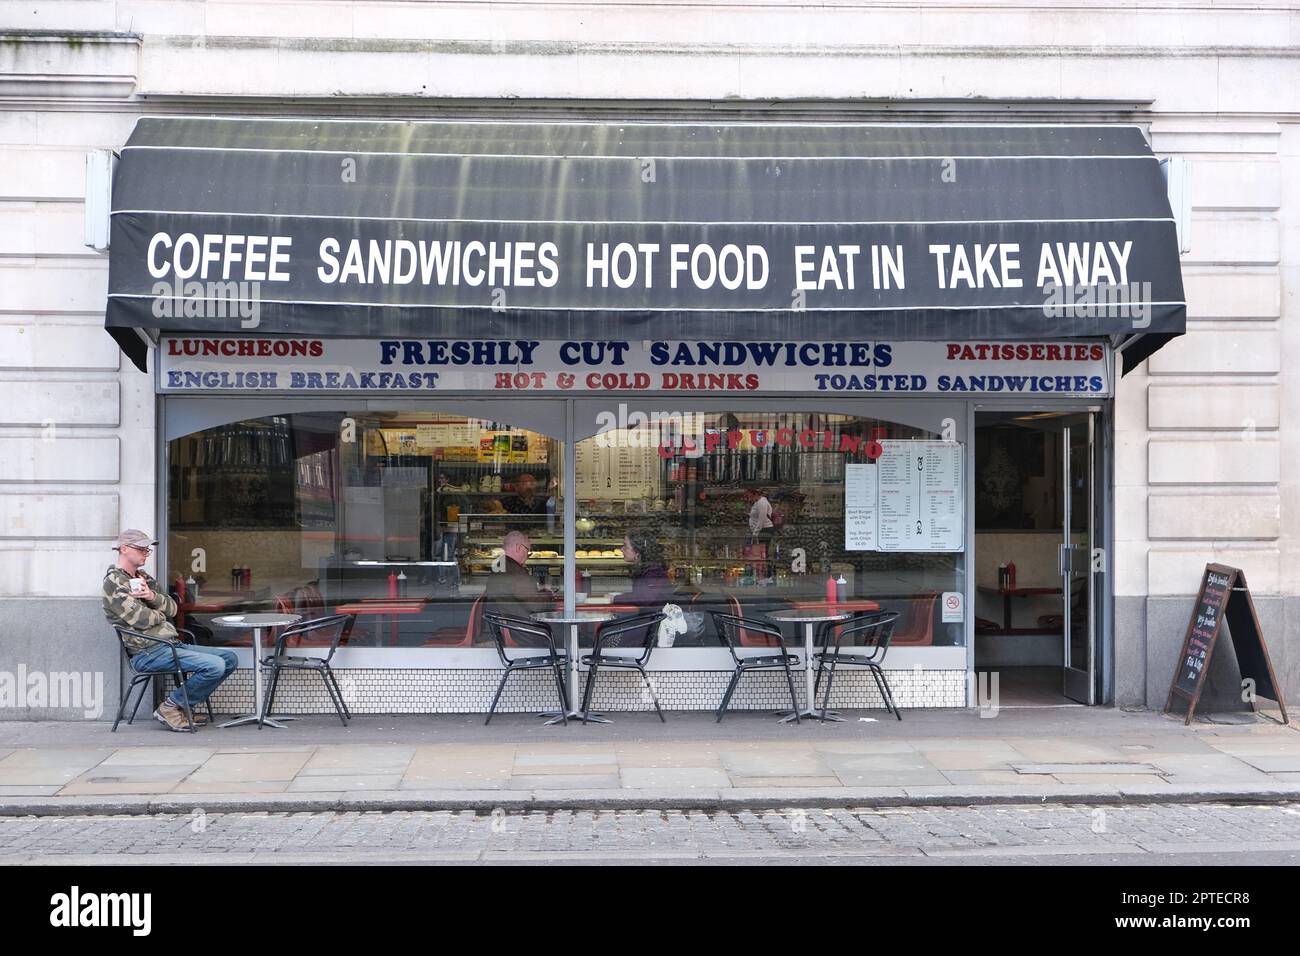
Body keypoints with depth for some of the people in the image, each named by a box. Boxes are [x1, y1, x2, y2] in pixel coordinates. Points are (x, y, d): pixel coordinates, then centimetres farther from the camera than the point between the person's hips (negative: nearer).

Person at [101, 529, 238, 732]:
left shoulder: (143, 577, 20)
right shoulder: (114, 582, -8)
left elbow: (172, 608, 11)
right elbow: (140, 620, -18)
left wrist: (152, 596, -9)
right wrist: (161, 614, 4)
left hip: (172, 645, 9)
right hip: (148, 653, -9)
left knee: (229, 658, 4)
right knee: (215, 666, -23)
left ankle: (187, 706, 9)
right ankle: (170, 708, -5)